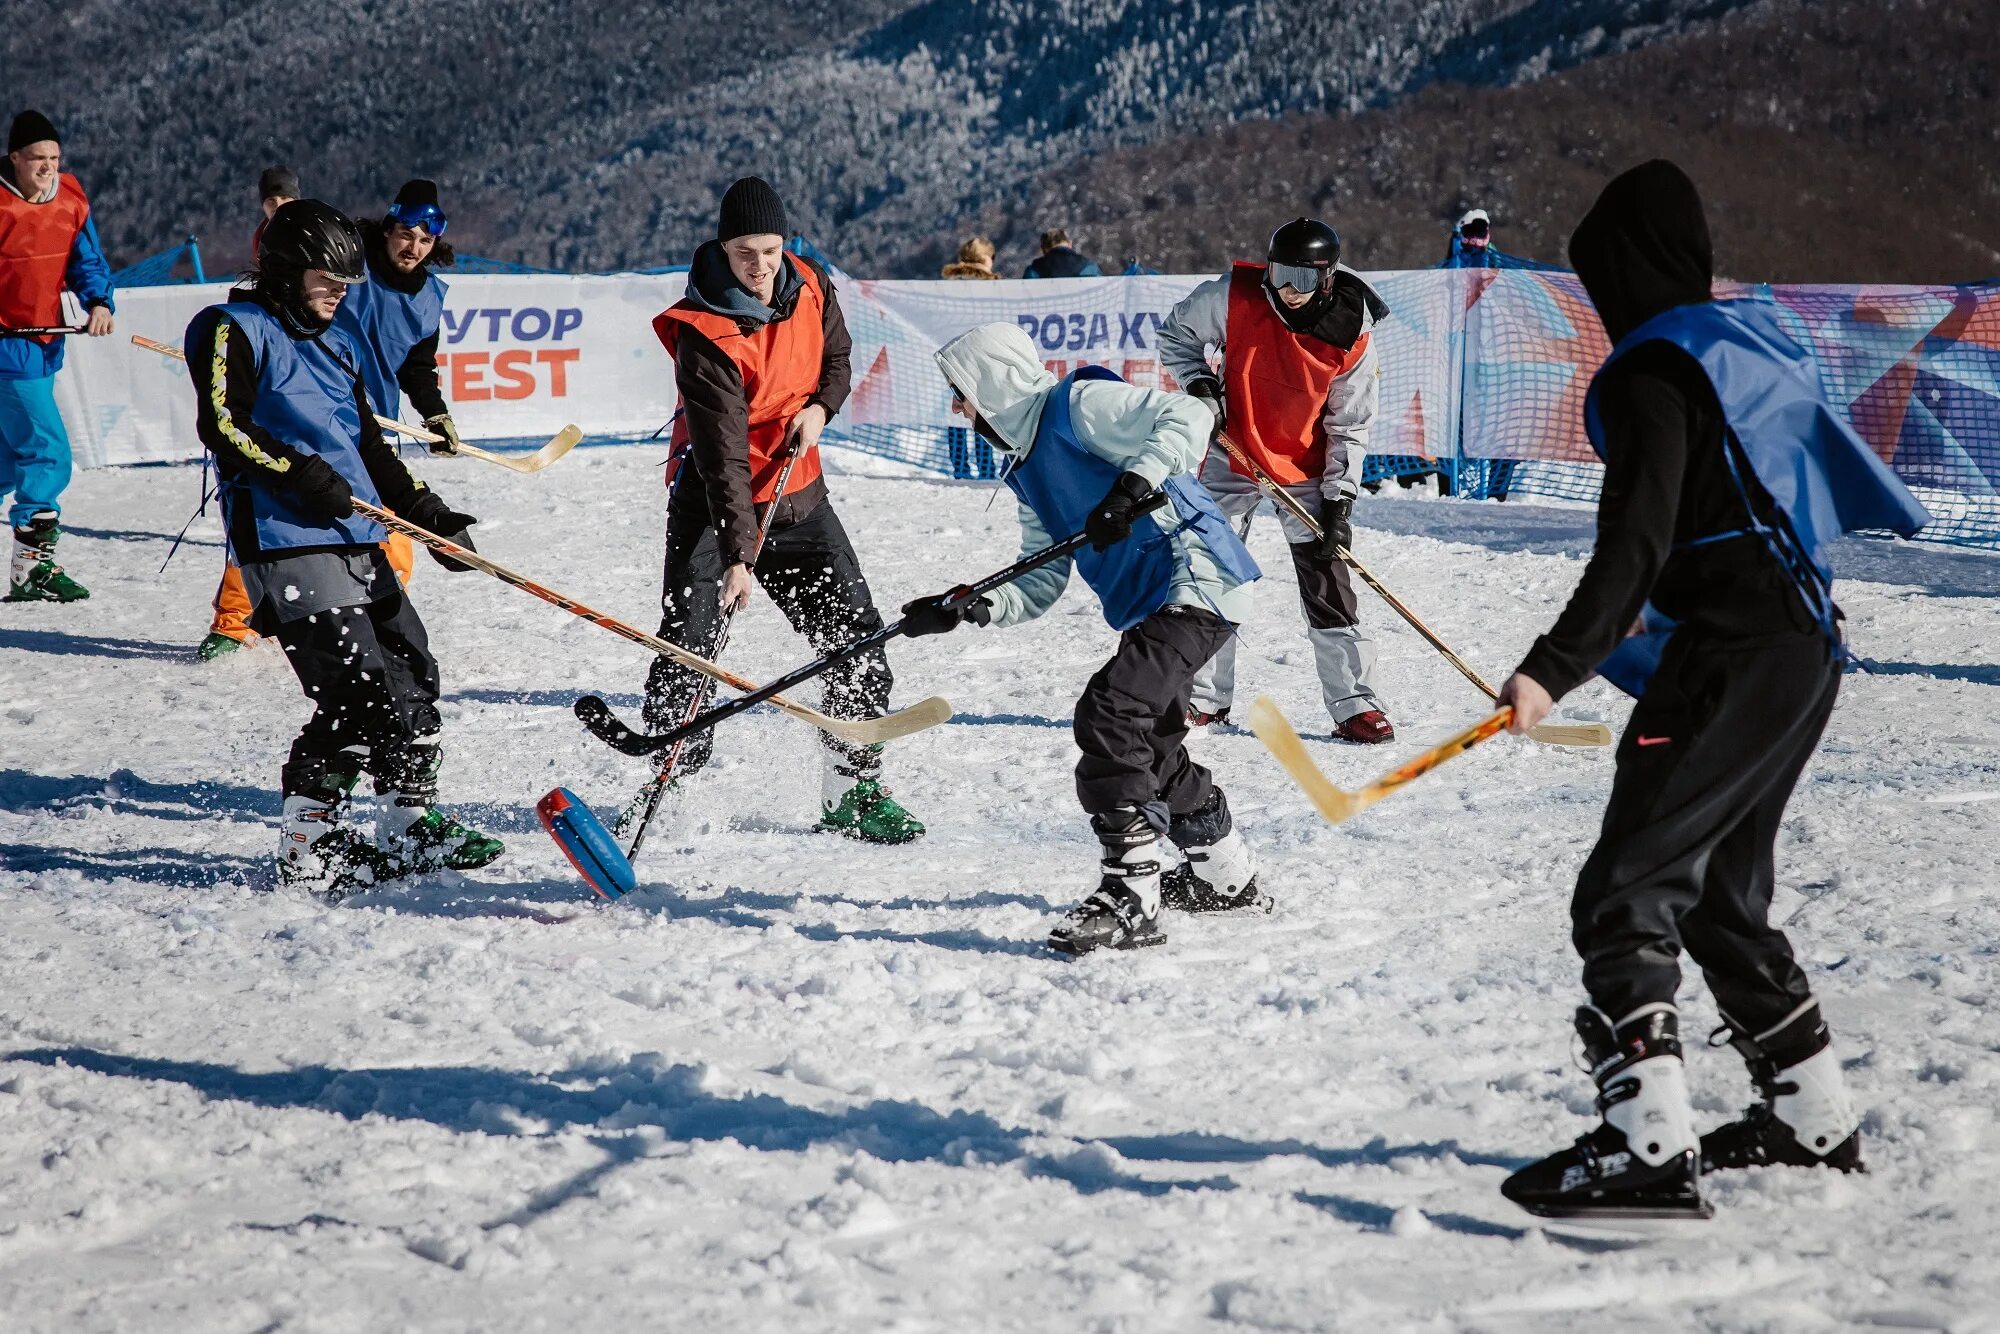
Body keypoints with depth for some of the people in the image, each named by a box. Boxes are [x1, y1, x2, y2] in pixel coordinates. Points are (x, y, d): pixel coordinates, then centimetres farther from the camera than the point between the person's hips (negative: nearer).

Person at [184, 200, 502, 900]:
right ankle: (308, 840, -7)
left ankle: (412, 823, 18)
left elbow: (370, 449, 27)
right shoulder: (235, 330, 0)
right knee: (362, 689, -15)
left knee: (412, 672, 8)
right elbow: (221, 423, -13)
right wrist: (299, 474, -20)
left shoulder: (338, 345, 25)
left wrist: (429, 514, 20)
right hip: (286, 543, -9)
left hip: (356, 542, 9)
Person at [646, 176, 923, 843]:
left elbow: (837, 356, 15)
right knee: (687, 650, -14)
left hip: (797, 495, 5)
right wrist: (736, 557, -37)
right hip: (714, 501, -5)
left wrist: (820, 407, -8)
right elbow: (723, 455, -30)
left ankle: (853, 789, 12)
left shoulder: (811, 287, -6)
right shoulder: (706, 336, -23)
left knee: (856, 636, 2)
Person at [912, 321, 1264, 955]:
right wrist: (974, 608, 1)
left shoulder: (1080, 404, -9)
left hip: (1197, 580, -11)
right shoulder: (1027, 469, 18)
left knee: (1108, 716, -21)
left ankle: (1131, 898, -21)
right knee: (1150, 742, 21)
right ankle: (1226, 874, 41)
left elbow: (1186, 418, -21)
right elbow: (1041, 585, 17)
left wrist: (1133, 484, -32)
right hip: (1150, 604, 11)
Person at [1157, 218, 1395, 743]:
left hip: (1305, 467, -1)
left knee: (1327, 581, -5)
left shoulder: (1351, 334, -17)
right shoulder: (1233, 296, -16)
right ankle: (1204, 698, 17)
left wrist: (1339, 499, -13)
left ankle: (1354, 704, 1)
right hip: (1231, 457, 2)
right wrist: (1199, 385, -14)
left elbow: (1351, 425, -8)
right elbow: (1176, 333, 2)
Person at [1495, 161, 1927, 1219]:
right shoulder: (1752, 339, 17)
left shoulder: (1652, 369, -10)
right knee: (1719, 894, 20)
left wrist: (1556, 668, -29)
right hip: (1804, 648, 10)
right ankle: (1813, 1121, 27)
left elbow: (1636, 546, -22)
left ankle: (1648, 1149, -21)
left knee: (1627, 894, -12)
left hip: (1734, 658, -10)